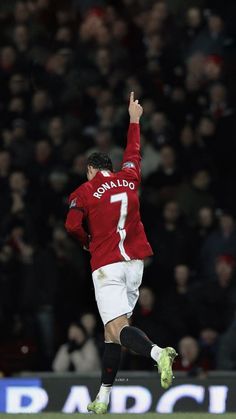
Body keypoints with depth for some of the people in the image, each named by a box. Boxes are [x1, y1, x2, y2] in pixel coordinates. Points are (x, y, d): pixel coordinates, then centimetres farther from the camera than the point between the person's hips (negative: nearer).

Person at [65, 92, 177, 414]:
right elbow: (133, 152, 30)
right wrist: (134, 120, 43)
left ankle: (157, 353, -45)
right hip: (134, 261, 6)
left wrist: (88, 242, 8)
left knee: (117, 327, -16)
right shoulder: (128, 179, 12)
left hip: (107, 265, -6)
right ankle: (103, 397, 11)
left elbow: (72, 226, -12)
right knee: (112, 331, 11)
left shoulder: (85, 191, -1)